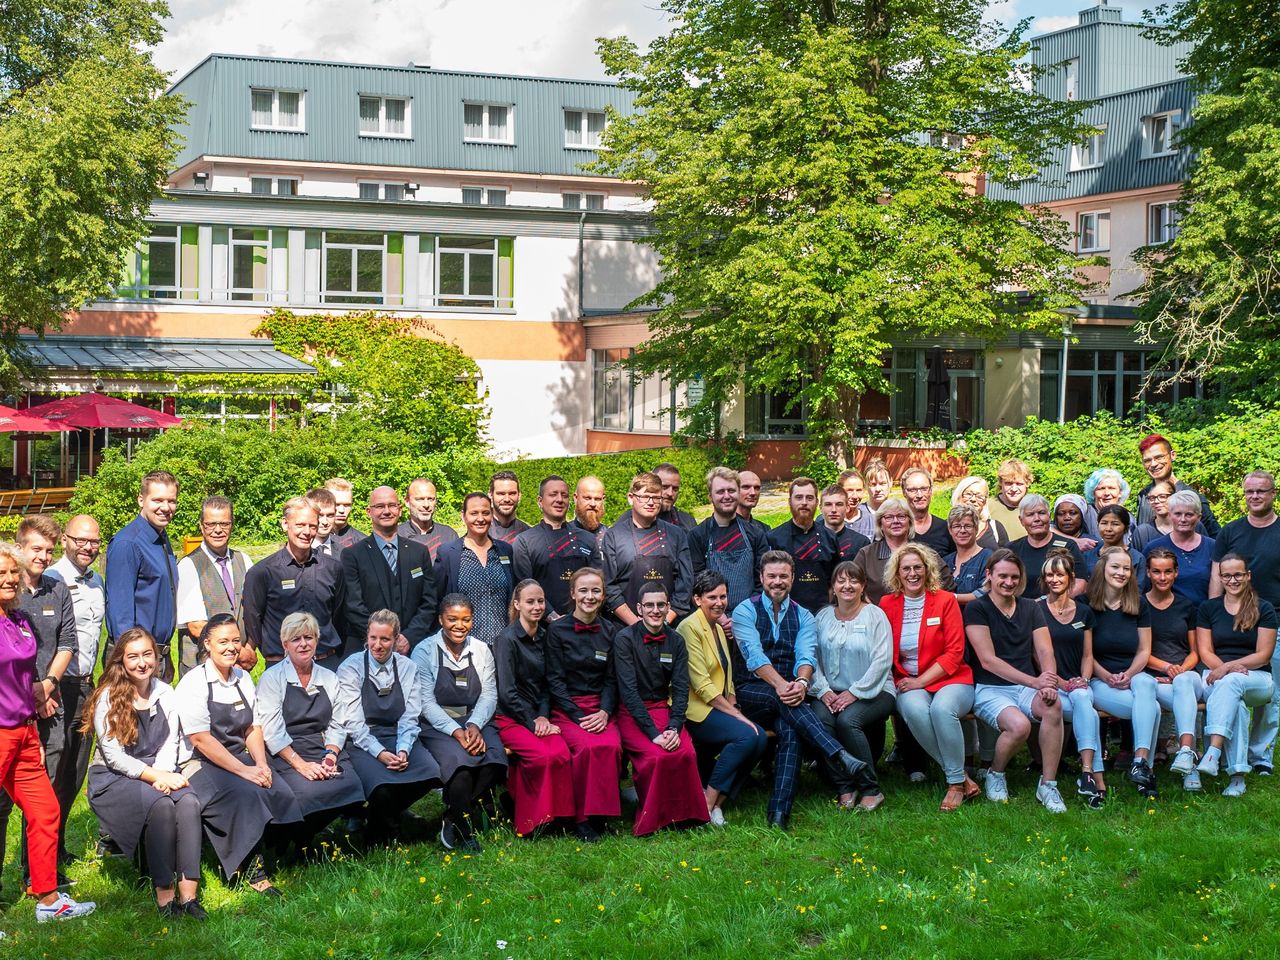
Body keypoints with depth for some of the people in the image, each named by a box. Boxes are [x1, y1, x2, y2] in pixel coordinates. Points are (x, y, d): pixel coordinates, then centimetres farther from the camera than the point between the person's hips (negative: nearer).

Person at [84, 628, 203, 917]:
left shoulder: (166, 694, 10)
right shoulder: (108, 698, -5)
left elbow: (170, 743, 7)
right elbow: (113, 756, -11)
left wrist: (164, 774, -14)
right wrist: (154, 776, -18)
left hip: (158, 772, 4)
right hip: (113, 778, -4)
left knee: (189, 802, -28)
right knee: (160, 805, -33)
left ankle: (188, 893, -32)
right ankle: (164, 894, -27)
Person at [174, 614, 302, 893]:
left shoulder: (243, 679, 11)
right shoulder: (193, 684, -11)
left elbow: (252, 728, 12)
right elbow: (201, 740, -16)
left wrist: (261, 764, -7)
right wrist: (244, 771, -18)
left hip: (239, 759, 6)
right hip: (199, 764, -6)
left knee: (280, 792, -19)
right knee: (245, 795, -31)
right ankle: (252, 870, -20)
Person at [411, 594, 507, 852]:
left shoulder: (481, 650, 12)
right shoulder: (424, 652, 0)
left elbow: (489, 695, 5)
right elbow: (426, 702, -7)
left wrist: (475, 726, -15)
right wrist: (455, 731, -20)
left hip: (476, 722, 4)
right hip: (437, 725, -3)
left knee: (494, 759, -29)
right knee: (459, 760, -35)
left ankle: (454, 819, -8)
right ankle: (465, 832, -15)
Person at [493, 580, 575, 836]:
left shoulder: (544, 637, 11)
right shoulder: (507, 639, -8)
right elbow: (507, 693, -12)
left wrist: (543, 717, 0)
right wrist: (533, 724, -11)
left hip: (537, 716, 5)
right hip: (509, 718, -5)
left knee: (563, 753, -25)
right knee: (545, 756, -30)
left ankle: (565, 816, -15)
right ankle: (529, 822, -13)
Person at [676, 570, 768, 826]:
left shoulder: (719, 627, 18)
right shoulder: (690, 628, -10)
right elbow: (702, 685, -17)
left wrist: (734, 707, 3)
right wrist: (737, 715, -18)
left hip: (720, 708, 8)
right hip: (696, 711, -8)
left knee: (761, 738, -16)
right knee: (746, 735, -28)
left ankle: (719, 800, -6)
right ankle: (707, 801, -16)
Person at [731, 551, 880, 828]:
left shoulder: (804, 617, 15)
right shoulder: (745, 611, 6)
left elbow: (806, 656, -4)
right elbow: (754, 655, -10)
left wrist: (801, 683, -28)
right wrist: (780, 684, -28)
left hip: (788, 693, 2)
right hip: (750, 693, -2)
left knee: (790, 729, -32)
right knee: (783, 699, -35)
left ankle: (779, 813, -42)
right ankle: (841, 759, -46)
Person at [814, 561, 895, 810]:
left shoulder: (875, 615, 1)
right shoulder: (822, 617, 13)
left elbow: (882, 661, -9)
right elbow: (813, 658, 5)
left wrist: (854, 693, -15)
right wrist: (824, 691, -11)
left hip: (874, 691, -3)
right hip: (831, 693, 3)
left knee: (847, 719, -32)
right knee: (819, 720, -28)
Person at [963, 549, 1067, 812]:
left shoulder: (1031, 609, 14)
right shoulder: (977, 609, -2)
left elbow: (1045, 652, 3)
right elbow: (988, 660, -11)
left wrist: (1049, 683, -20)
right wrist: (1035, 682, -20)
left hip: (1027, 687, 4)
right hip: (990, 689, -4)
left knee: (1053, 705, -31)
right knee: (1019, 725, -34)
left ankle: (1048, 785, -21)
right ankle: (995, 774, -1)